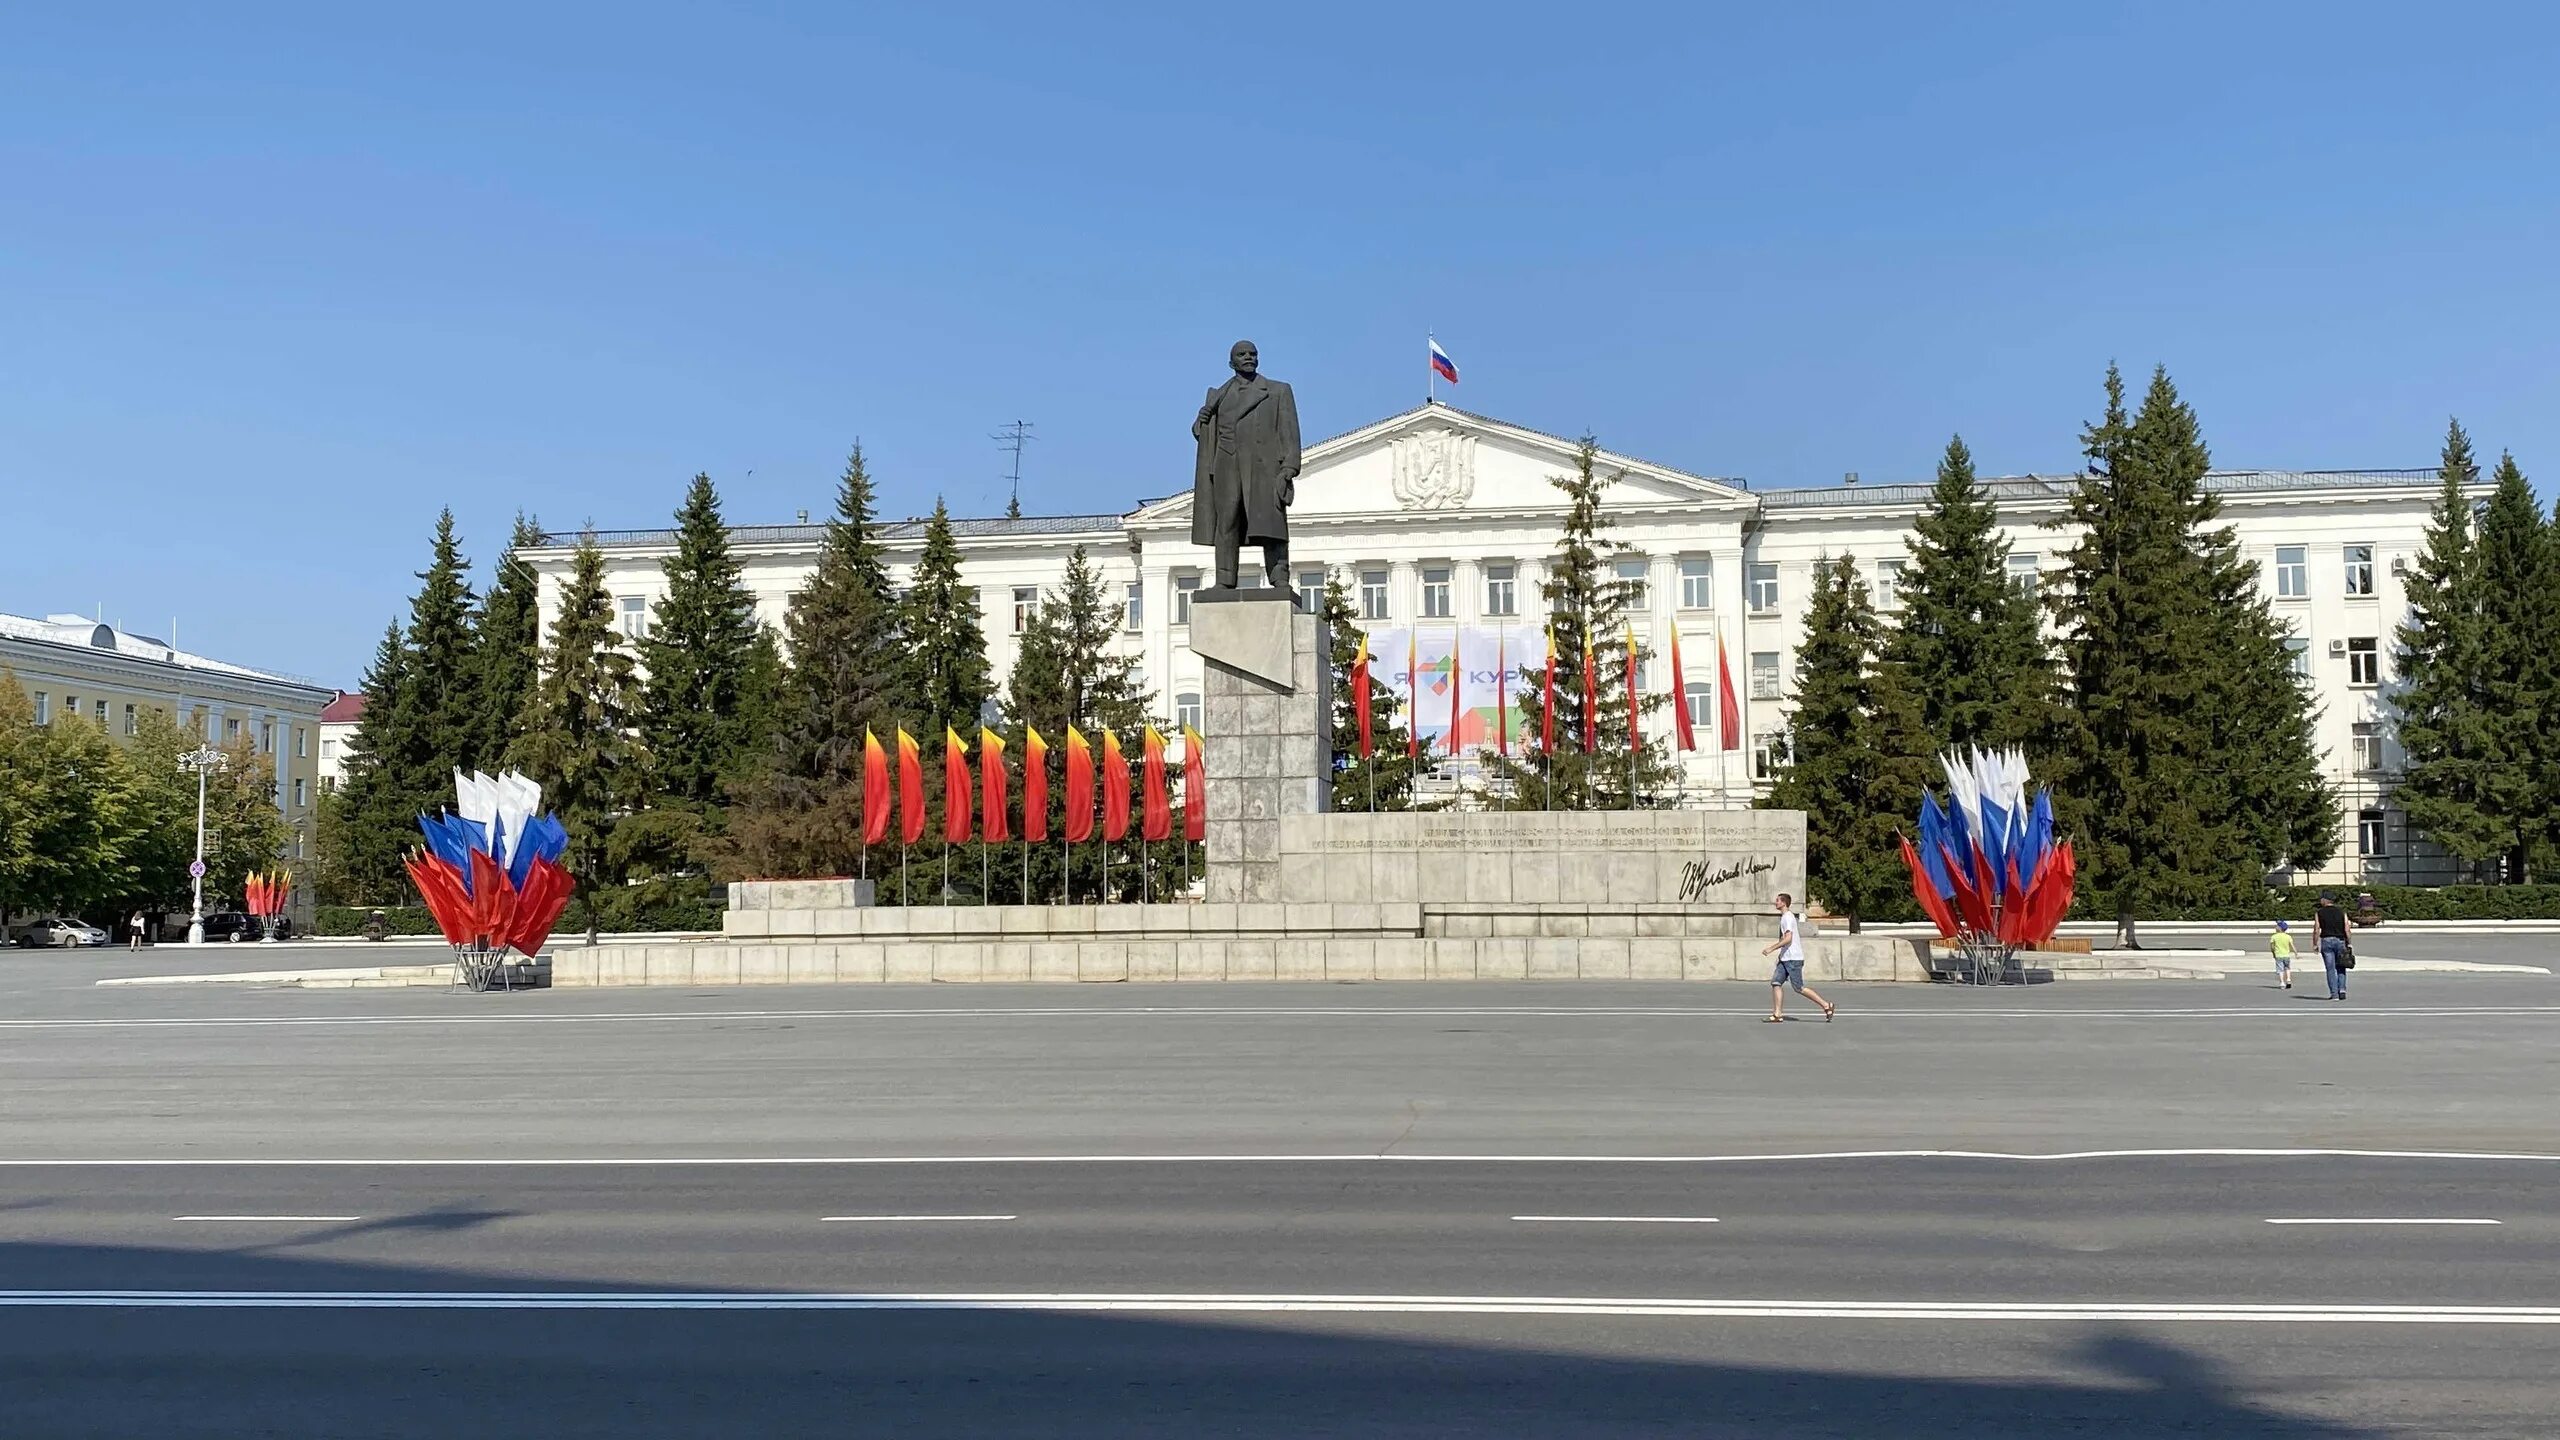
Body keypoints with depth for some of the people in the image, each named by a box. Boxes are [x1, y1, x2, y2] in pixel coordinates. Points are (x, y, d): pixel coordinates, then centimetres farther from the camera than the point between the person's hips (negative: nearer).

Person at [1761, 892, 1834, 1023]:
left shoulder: (1788, 917, -14)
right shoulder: (1784, 917, 17)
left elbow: (1788, 939, -22)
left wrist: (1772, 949, -20)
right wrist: (1769, 946, 23)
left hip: (1793, 959, -10)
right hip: (1785, 958, 10)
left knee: (1799, 988, -6)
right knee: (1775, 982, 1)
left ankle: (1826, 1005, 4)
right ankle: (1777, 1014, -1)